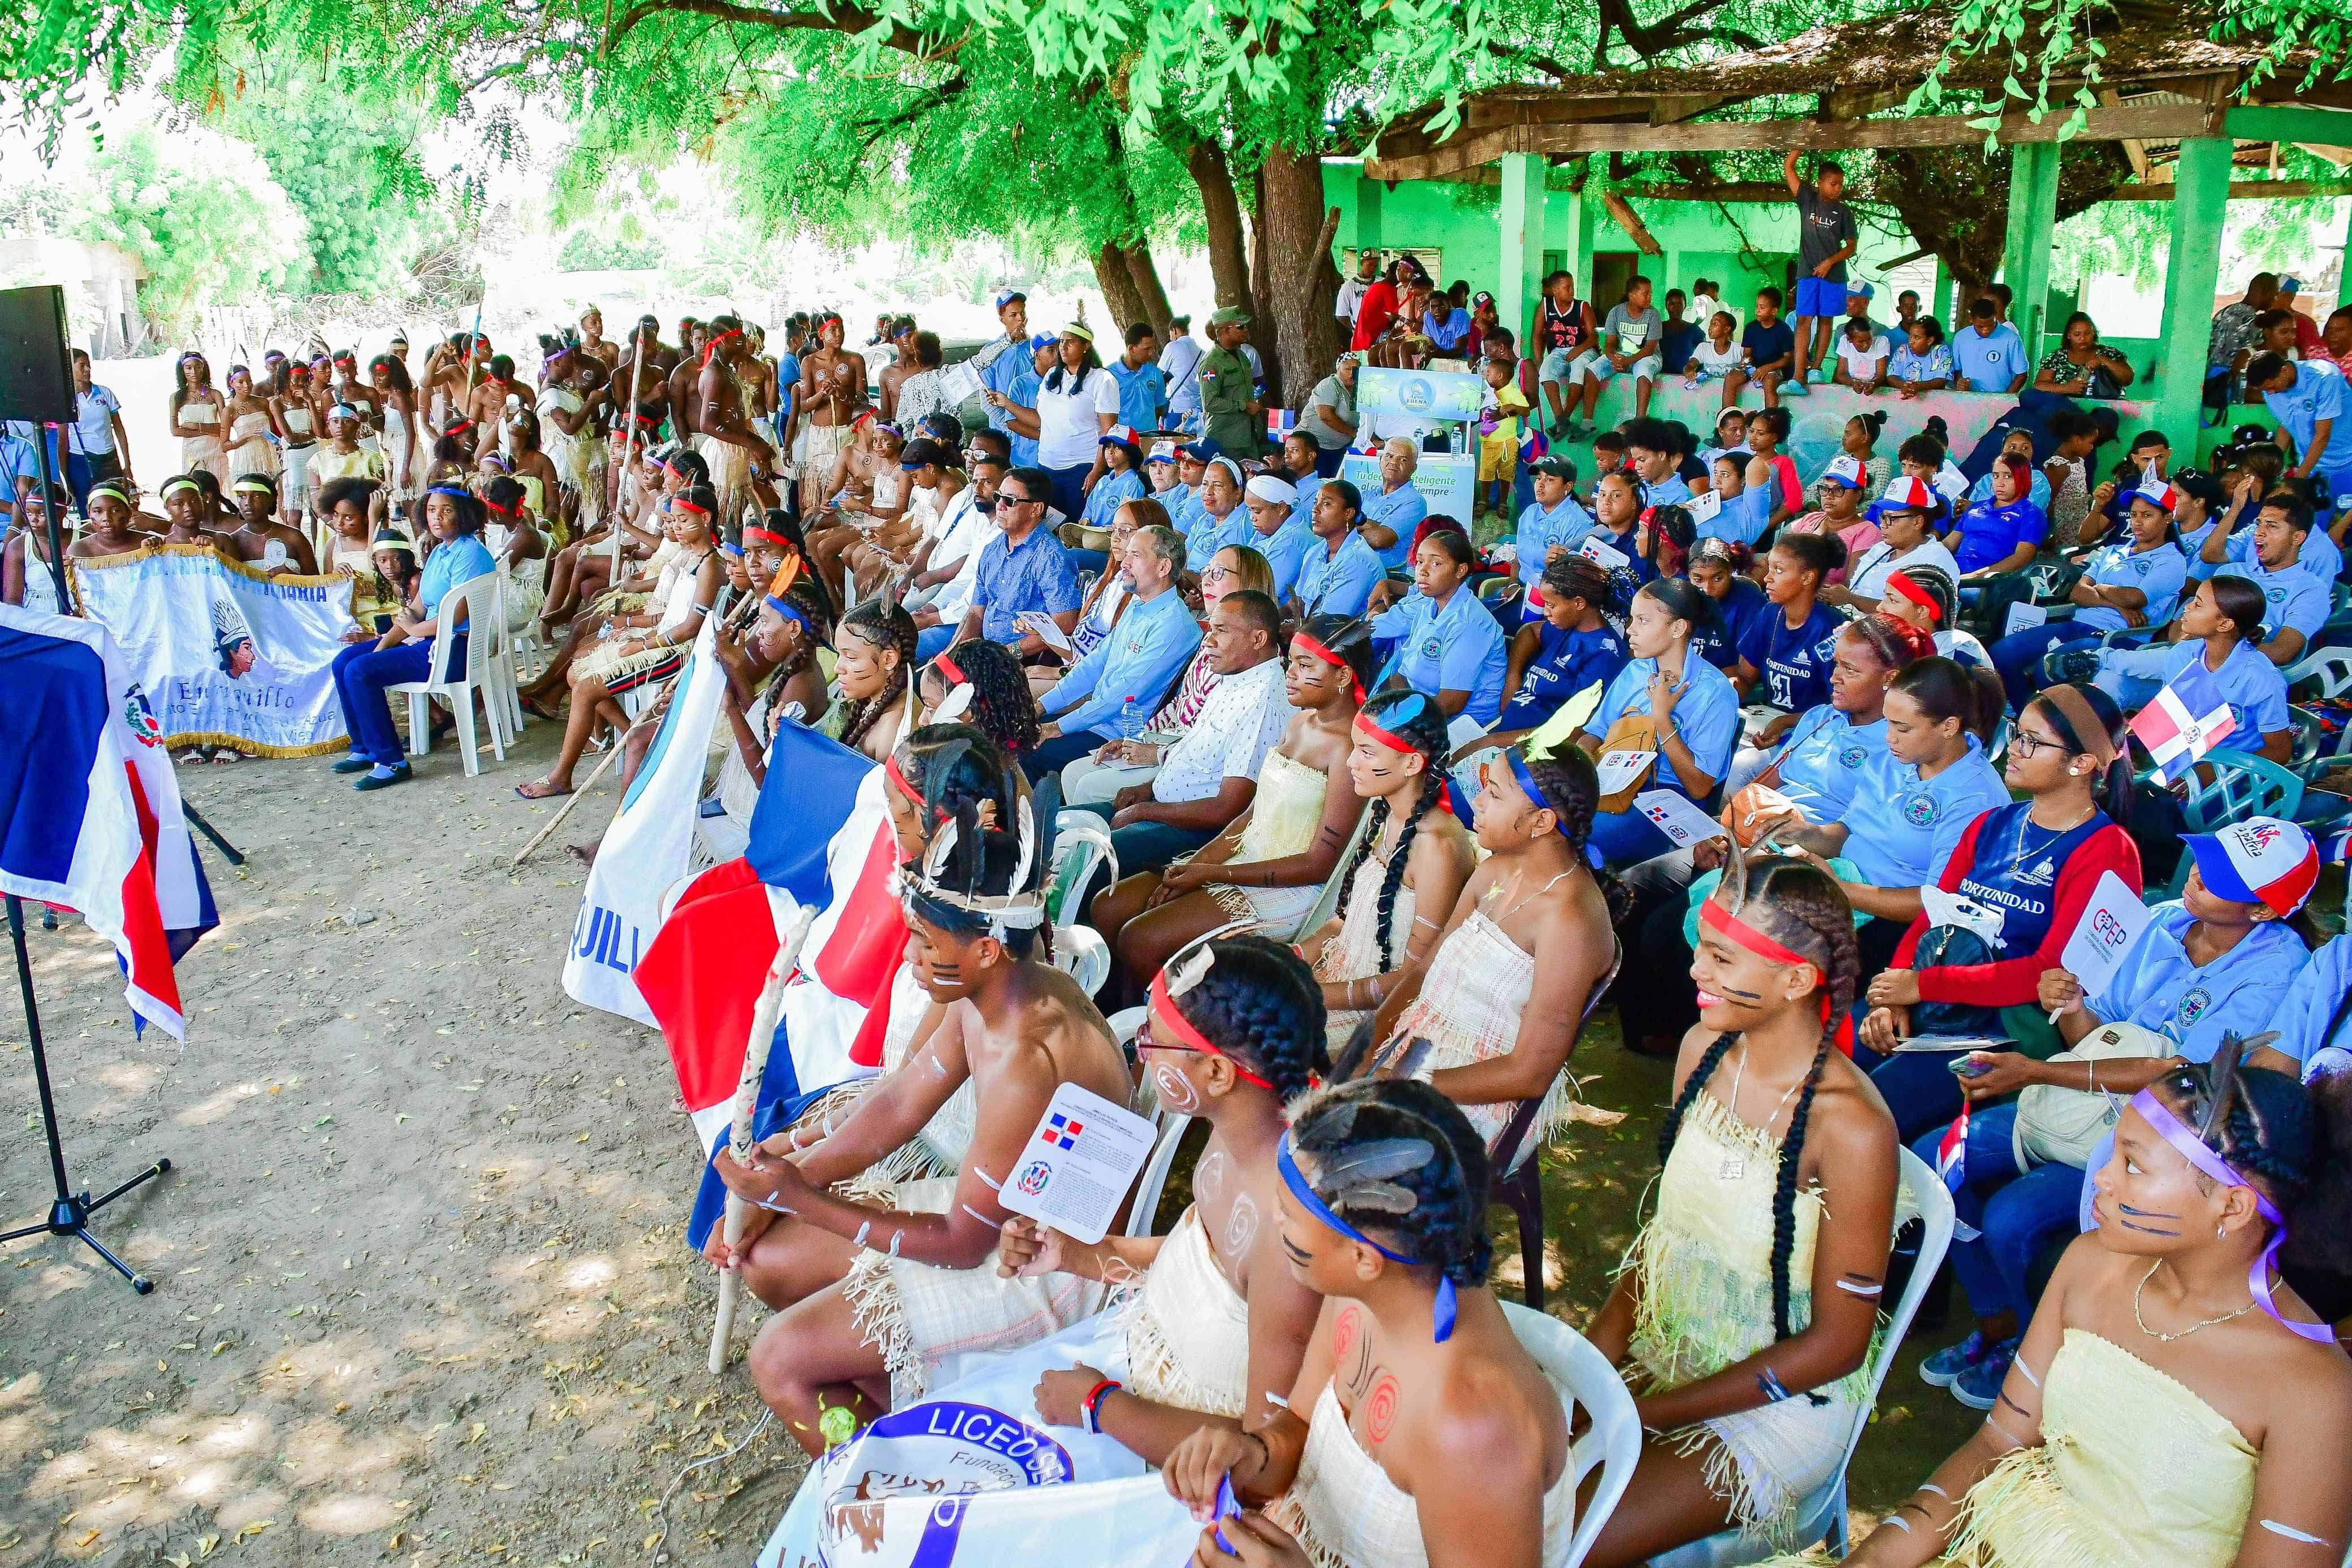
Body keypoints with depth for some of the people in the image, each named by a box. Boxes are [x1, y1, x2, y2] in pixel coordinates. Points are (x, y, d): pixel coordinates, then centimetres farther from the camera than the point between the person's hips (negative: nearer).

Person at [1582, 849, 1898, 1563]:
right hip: (1659, 1347, 6)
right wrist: (1606, 1333, -6)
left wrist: (1645, 1413, -16)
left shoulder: (1849, 1127, -25)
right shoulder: (1704, 1048, -6)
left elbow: (1836, 1343, -17)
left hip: (1778, 1405, -6)